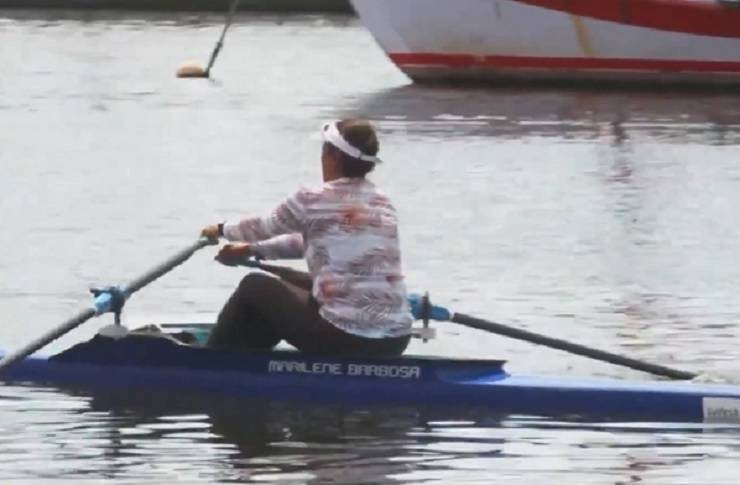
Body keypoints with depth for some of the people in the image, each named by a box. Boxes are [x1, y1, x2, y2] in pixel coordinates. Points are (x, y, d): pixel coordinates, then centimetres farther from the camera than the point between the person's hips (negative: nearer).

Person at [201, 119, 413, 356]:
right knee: (290, 281, 30)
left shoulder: (312, 201, -8)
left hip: (342, 340, -6)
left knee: (255, 287, 19)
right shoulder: (383, 203, 12)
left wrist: (222, 230, 33)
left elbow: (265, 228, 13)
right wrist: (252, 249, 36)